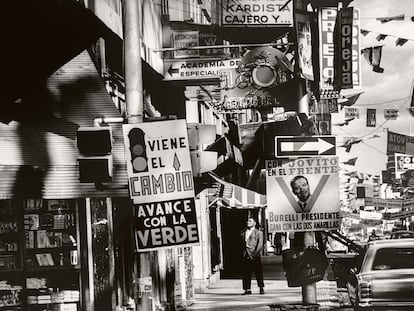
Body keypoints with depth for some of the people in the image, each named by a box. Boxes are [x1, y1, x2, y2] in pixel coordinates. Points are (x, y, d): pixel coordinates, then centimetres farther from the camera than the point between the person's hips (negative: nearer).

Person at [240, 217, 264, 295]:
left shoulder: (259, 233, 4)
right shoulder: (243, 232, 18)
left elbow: (260, 245, -5)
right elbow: (242, 244, 18)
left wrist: (254, 254, -14)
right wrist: (243, 252, 3)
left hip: (254, 254, -4)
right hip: (245, 255, 4)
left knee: (258, 272, -1)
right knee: (245, 273, 1)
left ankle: (261, 288, 7)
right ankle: (247, 289, 5)